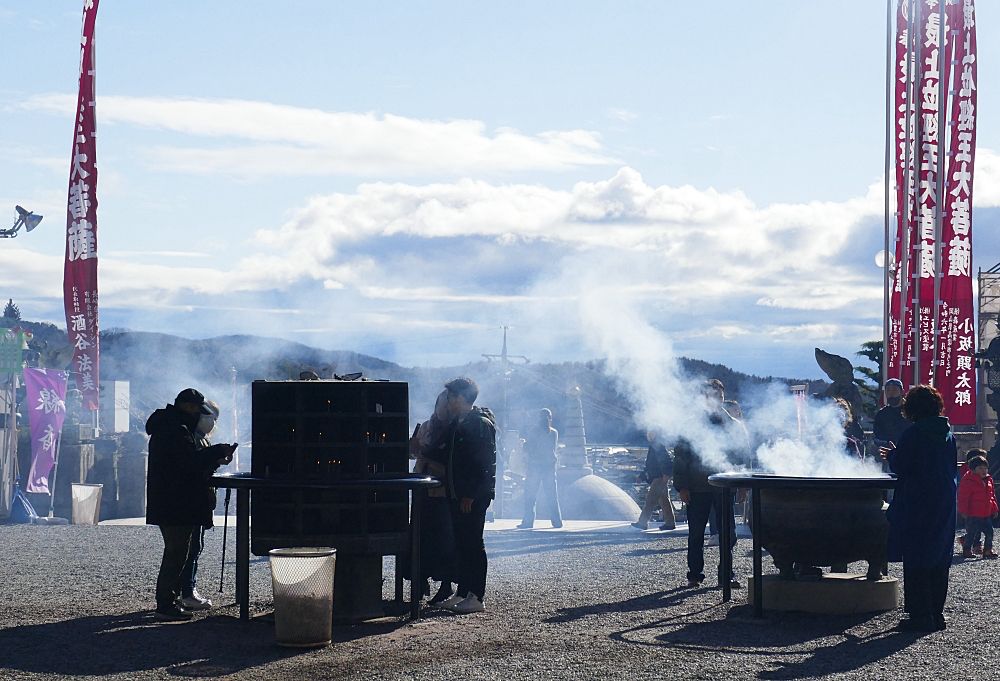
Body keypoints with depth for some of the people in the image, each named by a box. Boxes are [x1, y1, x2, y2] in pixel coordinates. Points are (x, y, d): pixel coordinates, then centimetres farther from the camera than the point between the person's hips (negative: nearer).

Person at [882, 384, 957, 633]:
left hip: (917, 504, -7)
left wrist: (892, 455, 9)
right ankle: (936, 613, 16)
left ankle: (921, 616, -5)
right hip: (945, 504, 7)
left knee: (915, 560, -3)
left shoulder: (912, 434, -13)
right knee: (939, 561, 12)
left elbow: (899, 467, -13)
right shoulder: (948, 433, 8)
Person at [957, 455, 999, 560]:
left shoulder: (989, 480, 12)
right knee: (971, 533, -1)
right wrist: (964, 511, -15)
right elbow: (963, 497, -12)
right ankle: (967, 550, 10)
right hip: (973, 515, -7)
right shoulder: (968, 481, -11)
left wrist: (994, 509, 16)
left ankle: (988, 550, 16)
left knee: (989, 532, 7)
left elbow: (992, 496, 20)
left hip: (987, 514, 7)